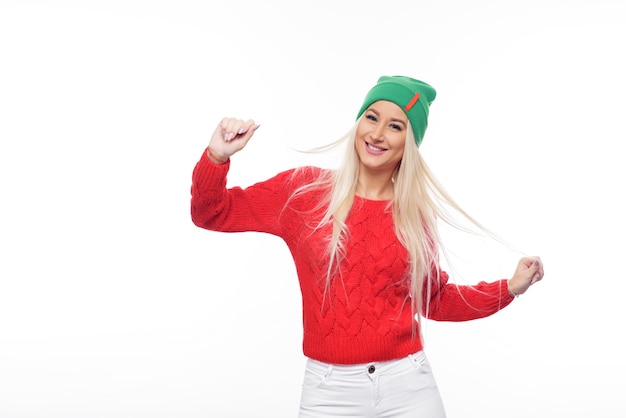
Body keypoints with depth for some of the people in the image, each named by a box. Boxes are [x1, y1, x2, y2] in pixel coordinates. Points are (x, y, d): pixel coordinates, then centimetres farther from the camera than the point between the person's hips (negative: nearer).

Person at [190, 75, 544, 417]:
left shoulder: (417, 214, 4)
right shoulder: (304, 189, -2)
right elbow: (212, 214, 1)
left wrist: (509, 288, 7)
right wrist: (217, 157, -15)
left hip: (407, 382, 1)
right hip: (331, 388, -1)